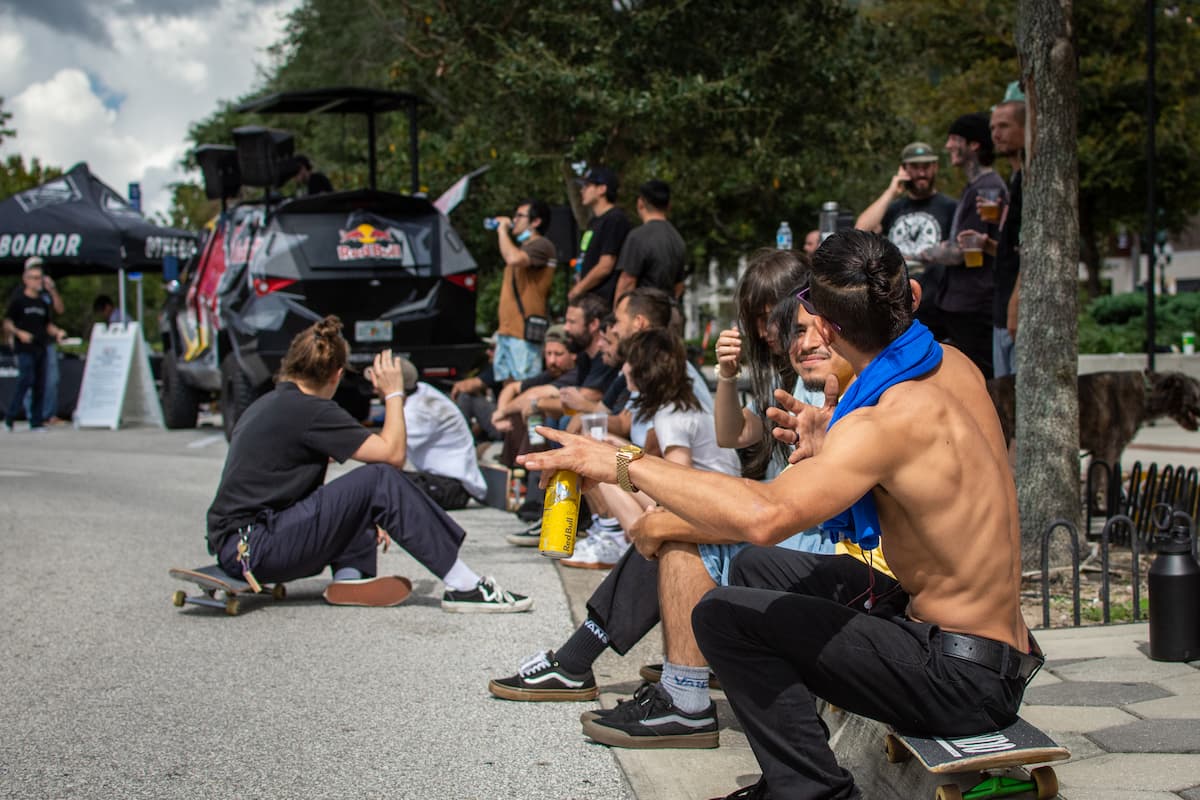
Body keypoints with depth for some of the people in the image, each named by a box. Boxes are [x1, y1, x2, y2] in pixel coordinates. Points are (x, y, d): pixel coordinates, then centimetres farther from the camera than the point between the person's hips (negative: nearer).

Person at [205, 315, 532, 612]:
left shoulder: (266, 405, 19)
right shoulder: (309, 410, -11)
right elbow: (394, 454, -13)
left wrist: (364, 517, 26)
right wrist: (394, 394, 2)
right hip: (254, 548, -10)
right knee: (381, 480, -15)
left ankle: (350, 577, -2)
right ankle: (464, 586, -14)